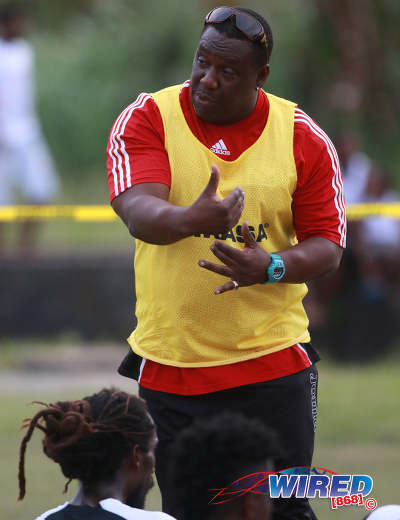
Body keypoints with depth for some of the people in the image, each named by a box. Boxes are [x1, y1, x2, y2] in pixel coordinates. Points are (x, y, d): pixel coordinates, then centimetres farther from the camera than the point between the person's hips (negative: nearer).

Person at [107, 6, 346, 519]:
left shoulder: (304, 139, 0)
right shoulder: (146, 119, -3)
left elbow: (327, 247, 2)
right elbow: (137, 211, -20)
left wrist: (271, 268, -20)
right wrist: (193, 220, -41)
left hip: (272, 364, 0)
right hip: (169, 365, 0)